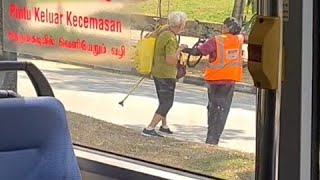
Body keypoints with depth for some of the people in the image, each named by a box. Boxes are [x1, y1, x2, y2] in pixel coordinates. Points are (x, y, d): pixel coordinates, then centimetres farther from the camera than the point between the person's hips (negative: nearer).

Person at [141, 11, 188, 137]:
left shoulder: (162, 29, 2)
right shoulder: (171, 39, -24)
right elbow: (170, 60, -30)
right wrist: (179, 49, -17)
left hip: (157, 73, 10)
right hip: (166, 75, -10)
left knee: (163, 101, 23)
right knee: (167, 103, -4)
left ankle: (164, 126, 36)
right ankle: (149, 129, -11)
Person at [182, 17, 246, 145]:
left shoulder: (216, 41, -15)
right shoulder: (239, 39, -1)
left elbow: (198, 51, -19)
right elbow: (243, 36, 25)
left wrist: (185, 49, -6)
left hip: (215, 79, -3)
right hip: (230, 80, 3)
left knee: (213, 107, 10)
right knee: (223, 109, 6)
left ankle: (210, 138, 12)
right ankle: (214, 139, 0)